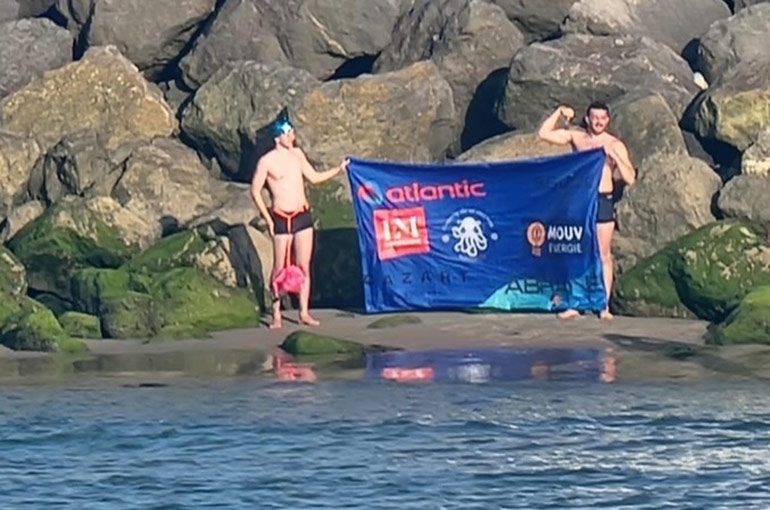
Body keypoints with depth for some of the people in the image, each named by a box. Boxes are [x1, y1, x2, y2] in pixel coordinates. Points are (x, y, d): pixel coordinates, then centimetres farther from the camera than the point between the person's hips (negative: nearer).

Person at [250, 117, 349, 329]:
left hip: (303, 215, 5)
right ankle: (276, 314, 7)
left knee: (304, 266, 3)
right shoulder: (266, 161, -7)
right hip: (281, 219, -4)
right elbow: (255, 191, -3)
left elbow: (314, 177, 19)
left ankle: (304, 312, 8)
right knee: (280, 268, -2)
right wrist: (268, 218, -6)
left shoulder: (297, 154, 9)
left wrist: (338, 169, 10)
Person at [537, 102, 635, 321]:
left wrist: (614, 156, -17)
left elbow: (630, 179, -6)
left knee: (604, 256, 0)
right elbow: (544, 133, 5)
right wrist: (559, 113, -3)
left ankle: (604, 306, 2)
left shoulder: (615, 145, 1)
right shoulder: (576, 137, 8)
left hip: (603, 201, -2)